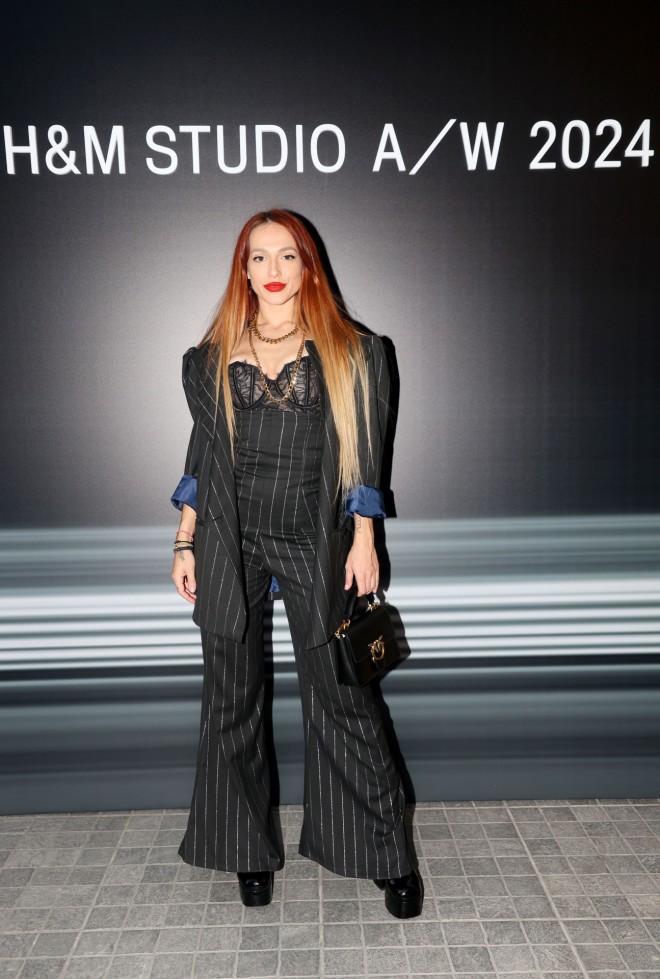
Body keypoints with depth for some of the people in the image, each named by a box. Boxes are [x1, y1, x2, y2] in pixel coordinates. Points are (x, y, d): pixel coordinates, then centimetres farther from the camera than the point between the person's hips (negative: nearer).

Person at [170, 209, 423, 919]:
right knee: (232, 701, 10)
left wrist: (363, 541, -1)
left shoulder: (350, 354, 4)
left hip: (315, 546, -2)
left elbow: (363, 456, 4)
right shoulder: (212, 358, 9)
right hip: (231, 544, 3)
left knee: (342, 699, 2)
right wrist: (185, 545, 8)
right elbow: (200, 458, 11)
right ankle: (250, 850, 29)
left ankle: (388, 853, 21)